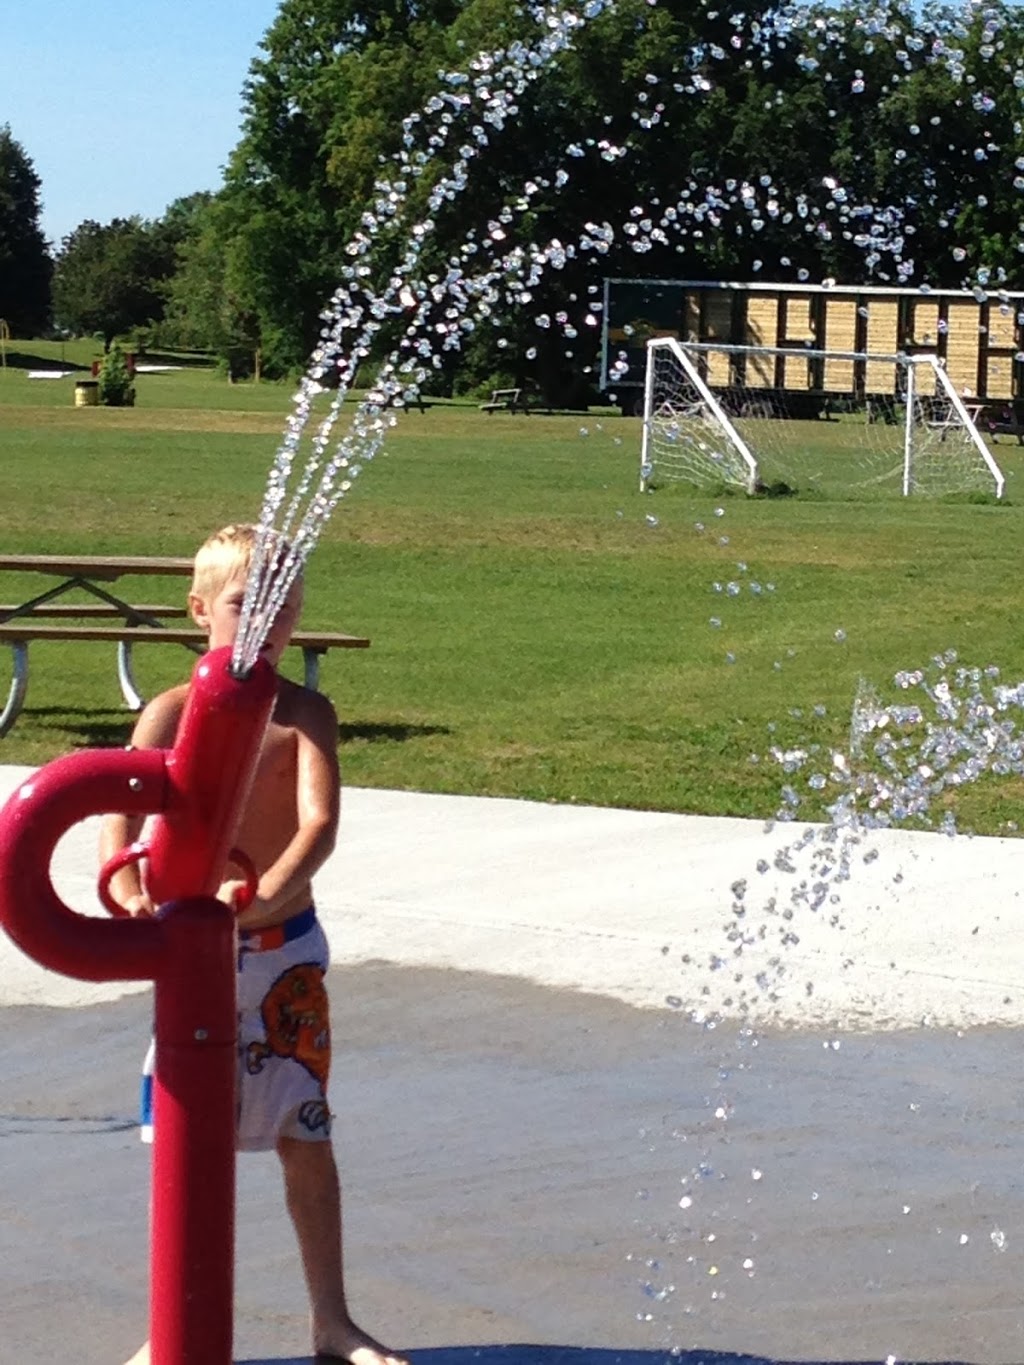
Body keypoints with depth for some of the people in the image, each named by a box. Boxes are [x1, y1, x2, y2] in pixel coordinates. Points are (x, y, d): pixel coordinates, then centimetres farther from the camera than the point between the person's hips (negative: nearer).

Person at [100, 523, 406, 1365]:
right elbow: (121, 808, -19)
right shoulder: (172, 712, -4)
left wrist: (266, 895, -40)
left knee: (306, 1138, 7)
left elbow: (320, 823, -21)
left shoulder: (305, 715, -5)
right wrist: (124, 876, -41)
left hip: (283, 949, 0)